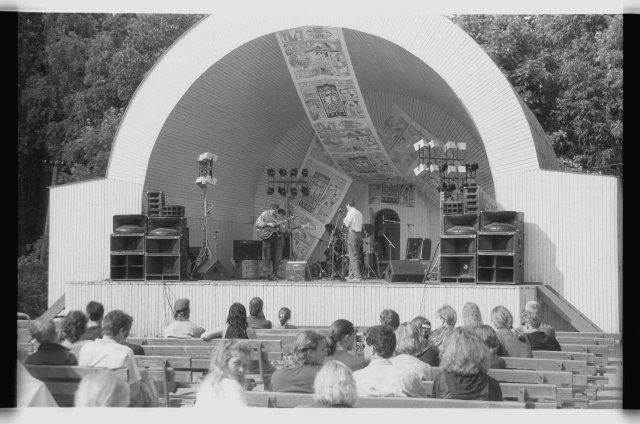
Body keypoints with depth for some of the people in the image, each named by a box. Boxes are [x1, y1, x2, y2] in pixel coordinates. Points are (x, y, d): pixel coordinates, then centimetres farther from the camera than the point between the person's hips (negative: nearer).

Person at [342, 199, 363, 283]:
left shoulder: (350, 212, -8)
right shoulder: (359, 213, 17)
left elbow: (348, 225, -16)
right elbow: (360, 225, 16)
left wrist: (344, 221, 5)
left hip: (352, 234, -8)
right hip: (359, 234, 8)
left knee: (353, 256, -8)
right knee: (356, 256, 12)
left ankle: (357, 277, -14)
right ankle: (351, 276, 16)